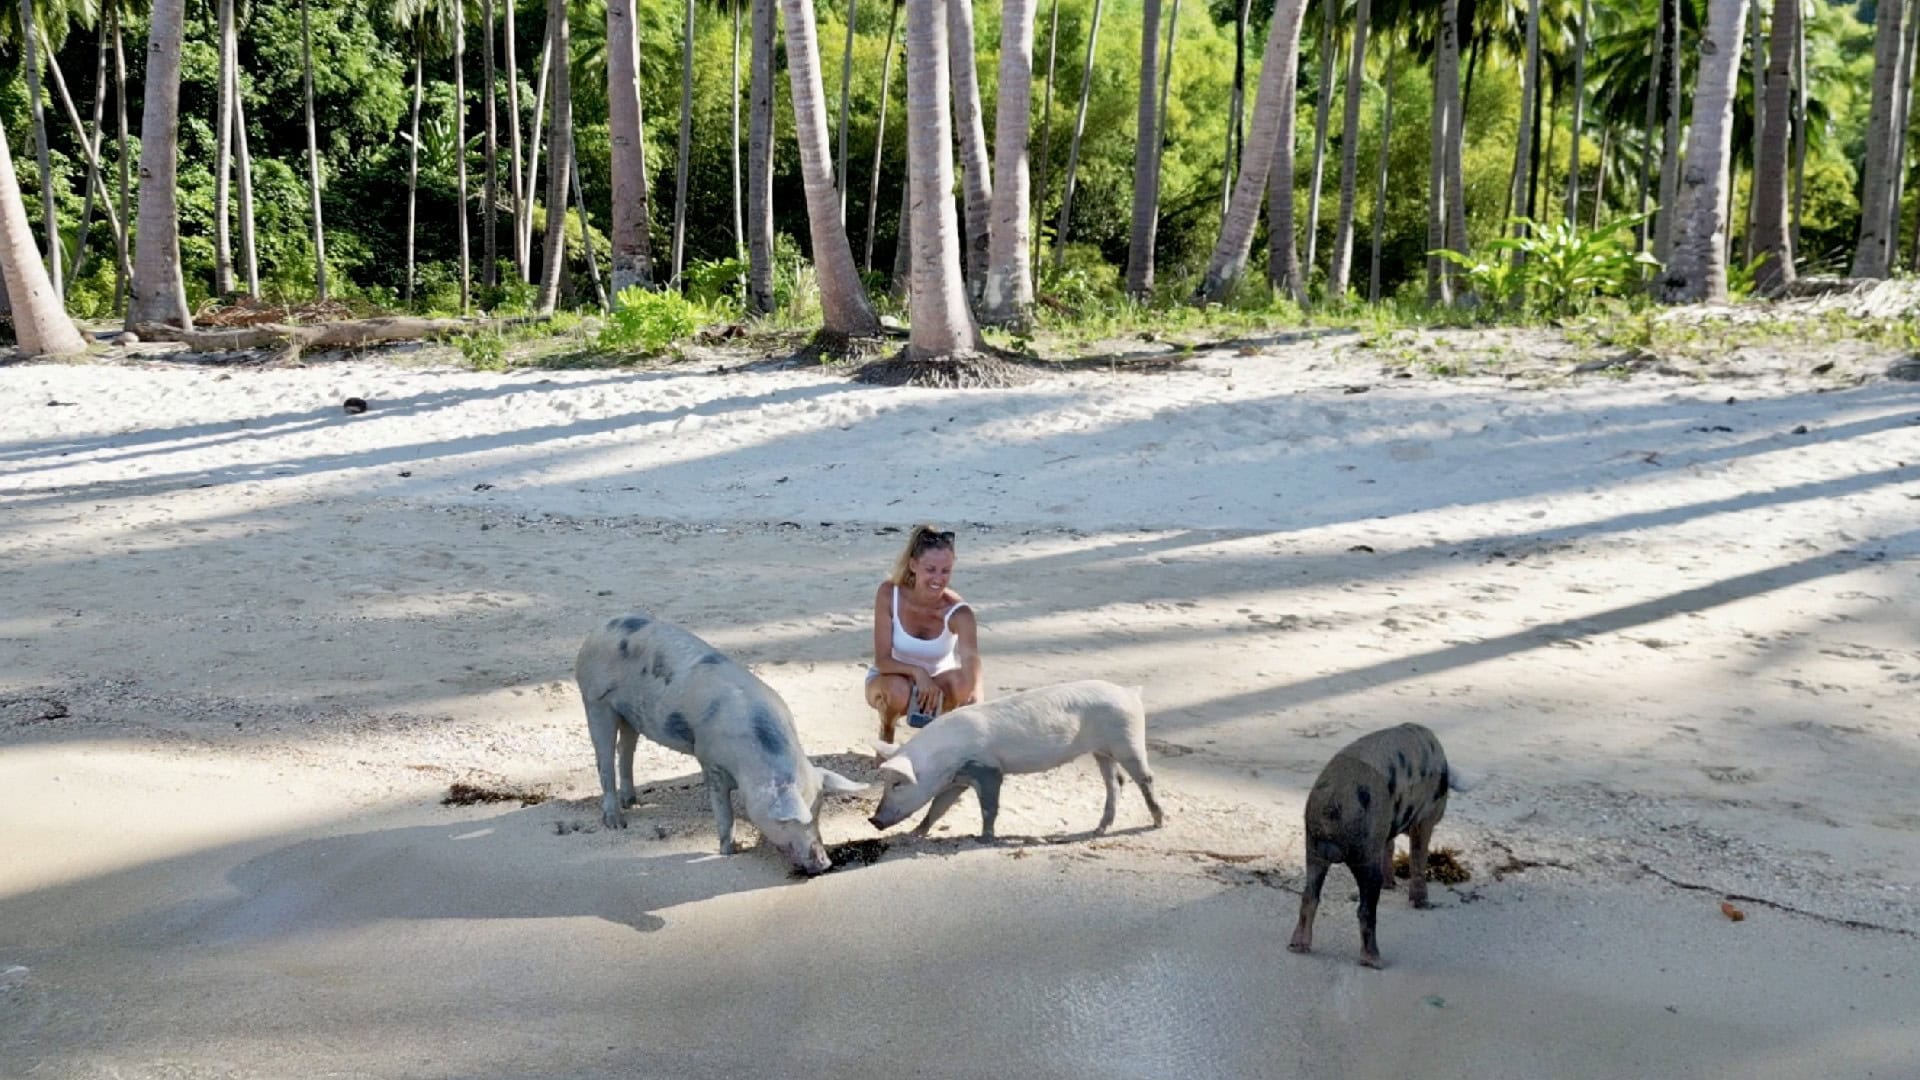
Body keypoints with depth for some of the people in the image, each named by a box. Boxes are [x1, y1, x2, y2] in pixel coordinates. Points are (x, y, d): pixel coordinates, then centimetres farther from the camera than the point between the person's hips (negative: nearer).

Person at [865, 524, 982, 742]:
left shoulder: (958, 612, -27)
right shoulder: (889, 593, -24)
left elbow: (972, 665, -41)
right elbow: (882, 661, -23)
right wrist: (917, 672, -42)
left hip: (938, 683, 0)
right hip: (890, 680, 0)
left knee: (960, 681, -33)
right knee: (898, 689, -35)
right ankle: (886, 733, 0)